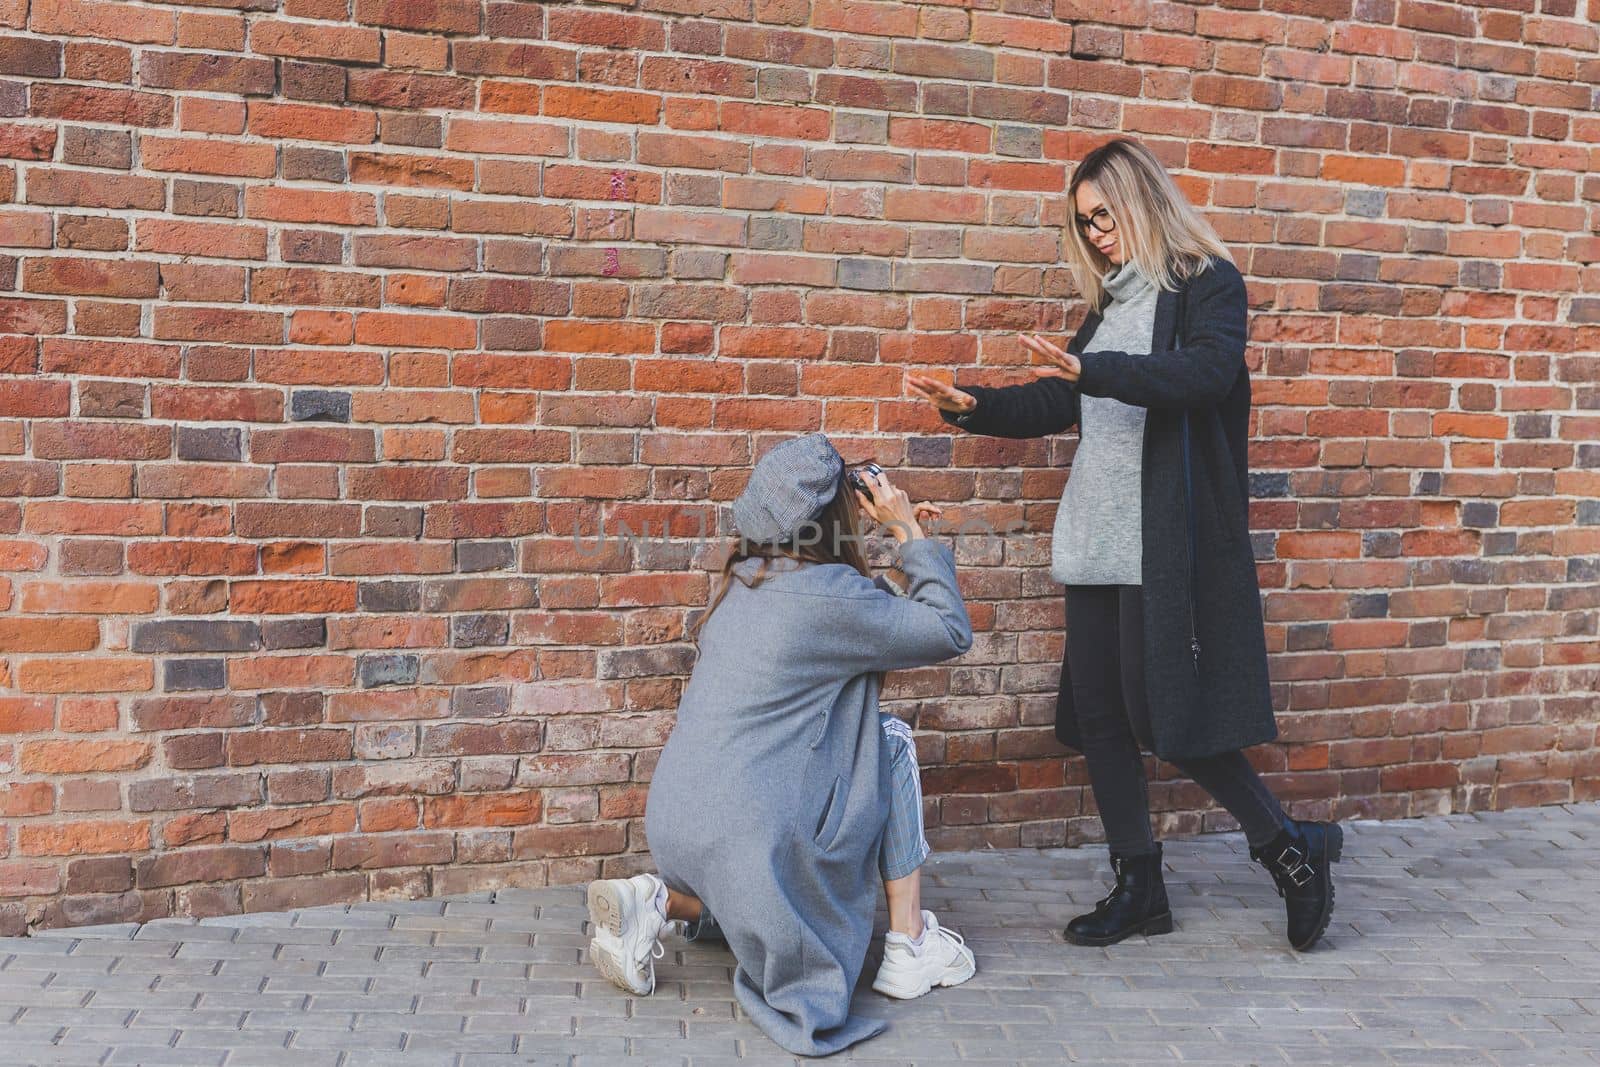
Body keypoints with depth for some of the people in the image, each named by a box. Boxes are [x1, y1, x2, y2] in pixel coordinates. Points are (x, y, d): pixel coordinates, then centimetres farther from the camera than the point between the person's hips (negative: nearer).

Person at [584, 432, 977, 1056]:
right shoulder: (829, 596, -14)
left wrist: (899, 534, 22)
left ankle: (662, 902, 9)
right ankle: (909, 946, 9)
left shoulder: (745, 580, 10)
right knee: (891, 743, 7)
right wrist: (909, 535, 3)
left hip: (674, 826, 8)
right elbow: (951, 631, -4)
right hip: (743, 834, -8)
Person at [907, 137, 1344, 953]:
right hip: (1096, 541, 8)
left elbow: (1205, 372, -22)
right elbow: (1058, 403, 24)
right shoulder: (1109, 304, 19)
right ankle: (1139, 887, 17)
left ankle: (1290, 850, 12)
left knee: (1163, 712, -8)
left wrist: (1094, 371, -33)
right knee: (1097, 714, 6)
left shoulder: (1209, 287, -3)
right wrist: (974, 407, 12)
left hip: (1168, 542, -8)